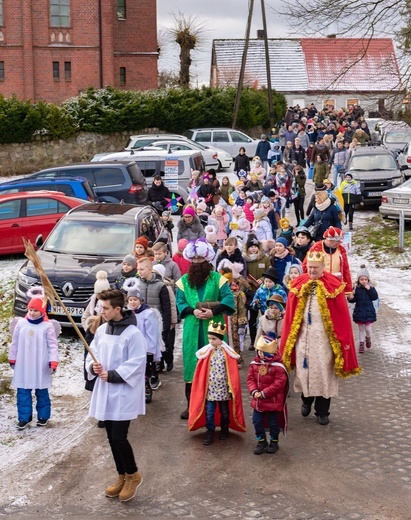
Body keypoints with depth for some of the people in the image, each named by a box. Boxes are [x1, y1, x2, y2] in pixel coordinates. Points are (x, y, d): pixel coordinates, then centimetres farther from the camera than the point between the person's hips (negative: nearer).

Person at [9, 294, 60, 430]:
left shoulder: (47, 326, -9)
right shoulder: (21, 323, 0)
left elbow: (53, 346, -8)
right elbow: (15, 343, 8)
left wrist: (53, 362, -14)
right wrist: (12, 359, 12)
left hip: (41, 367, -3)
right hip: (23, 365, 3)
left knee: (42, 392, 10)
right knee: (23, 392, 4)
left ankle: (43, 416, 24)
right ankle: (24, 417, 13)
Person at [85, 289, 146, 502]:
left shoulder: (133, 333, -16)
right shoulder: (101, 330, 6)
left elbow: (136, 364, -17)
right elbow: (92, 354, 13)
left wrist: (112, 375, -20)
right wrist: (93, 367, -9)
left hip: (124, 393, -7)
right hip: (105, 391, 7)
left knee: (119, 437, -8)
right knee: (112, 438, 13)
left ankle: (133, 475, 15)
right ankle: (122, 477, 28)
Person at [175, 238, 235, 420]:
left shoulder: (217, 278, 4)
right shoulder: (184, 280, 11)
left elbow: (228, 298, -5)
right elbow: (180, 302, 6)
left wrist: (213, 311, -18)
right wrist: (193, 311, -13)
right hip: (192, 330, 2)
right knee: (192, 364, 2)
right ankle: (191, 404, 8)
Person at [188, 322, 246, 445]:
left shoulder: (227, 352, -9)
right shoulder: (206, 352, -5)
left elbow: (233, 371, -6)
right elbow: (201, 372, -1)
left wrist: (232, 387, -7)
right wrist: (201, 388, -3)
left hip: (223, 389, -1)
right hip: (210, 388, 1)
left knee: (224, 411, 15)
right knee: (209, 411, 1)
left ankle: (224, 429, 34)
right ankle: (210, 432, 12)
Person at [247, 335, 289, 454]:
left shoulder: (278, 366, -18)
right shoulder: (254, 363, -1)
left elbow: (278, 384, -21)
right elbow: (250, 378, 0)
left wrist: (264, 393, -21)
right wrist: (254, 391, -17)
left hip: (273, 401, -5)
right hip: (258, 400, 5)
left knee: (273, 422, 10)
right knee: (257, 421, 9)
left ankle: (274, 441, 29)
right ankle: (261, 441, 27)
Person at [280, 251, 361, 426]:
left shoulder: (333, 286, -5)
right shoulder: (298, 285, 3)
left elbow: (342, 316, -5)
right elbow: (290, 315, 5)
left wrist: (342, 339, -8)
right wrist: (287, 338, 2)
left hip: (324, 337, -2)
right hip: (303, 336, 2)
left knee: (323, 372, 2)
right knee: (304, 369, 9)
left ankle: (322, 411, 13)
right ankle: (306, 401, 33)